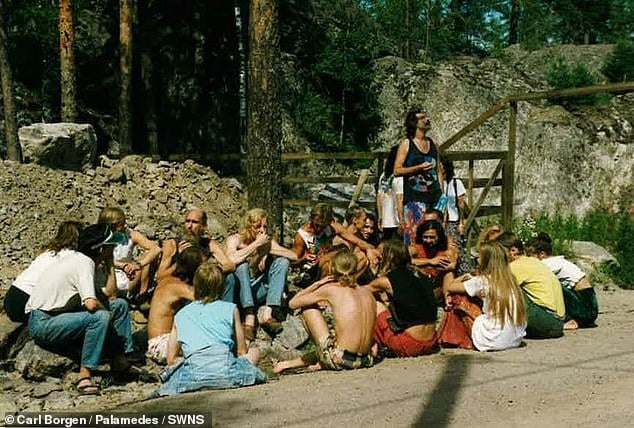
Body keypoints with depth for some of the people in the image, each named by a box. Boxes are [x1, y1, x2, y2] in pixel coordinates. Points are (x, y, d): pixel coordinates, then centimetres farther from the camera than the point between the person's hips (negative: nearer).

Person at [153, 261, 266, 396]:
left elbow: (172, 359, 19)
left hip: (193, 376, 1)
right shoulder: (230, 309, 15)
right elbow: (241, 352, 20)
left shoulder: (181, 315, 20)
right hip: (226, 371, -1)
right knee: (254, 352, 26)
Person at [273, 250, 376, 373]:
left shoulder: (331, 289, -2)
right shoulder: (367, 292, 9)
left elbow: (293, 303, 7)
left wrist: (317, 284, 14)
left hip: (340, 360, -5)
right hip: (365, 361, 6)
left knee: (308, 307, 12)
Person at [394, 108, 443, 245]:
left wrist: (441, 192, 11)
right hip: (414, 197, -5)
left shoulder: (432, 143, 17)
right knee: (414, 234, -10)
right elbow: (397, 170, -5)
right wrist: (419, 167, -14)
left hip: (434, 195, 5)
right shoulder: (407, 143, 1)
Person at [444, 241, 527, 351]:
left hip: (495, 341, -6)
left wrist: (463, 277, 23)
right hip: (517, 339, 6)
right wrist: (471, 279, 22)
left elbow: (449, 287, 4)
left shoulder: (482, 281, -6)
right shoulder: (510, 279, 9)